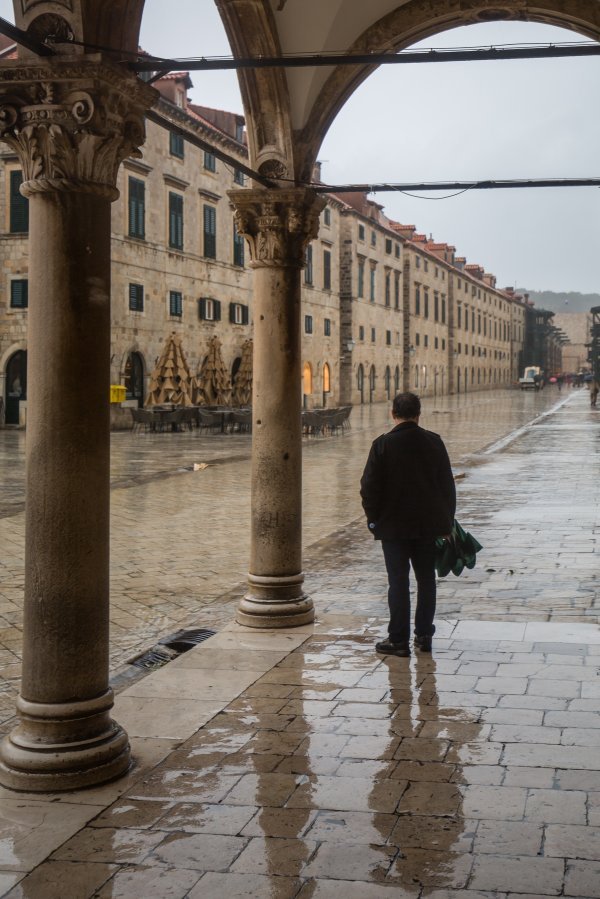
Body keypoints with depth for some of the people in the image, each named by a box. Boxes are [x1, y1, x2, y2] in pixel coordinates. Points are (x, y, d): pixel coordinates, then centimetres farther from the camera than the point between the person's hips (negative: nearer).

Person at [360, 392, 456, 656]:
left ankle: (399, 639, 5)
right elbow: (447, 484, 5)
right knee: (426, 579, 13)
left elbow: (369, 486, -9)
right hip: (428, 523, 3)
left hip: (394, 525, -3)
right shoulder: (434, 442, 0)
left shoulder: (382, 445, -11)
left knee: (398, 582, 2)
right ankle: (424, 635, 18)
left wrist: (373, 518, 3)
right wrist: (446, 520, 13)